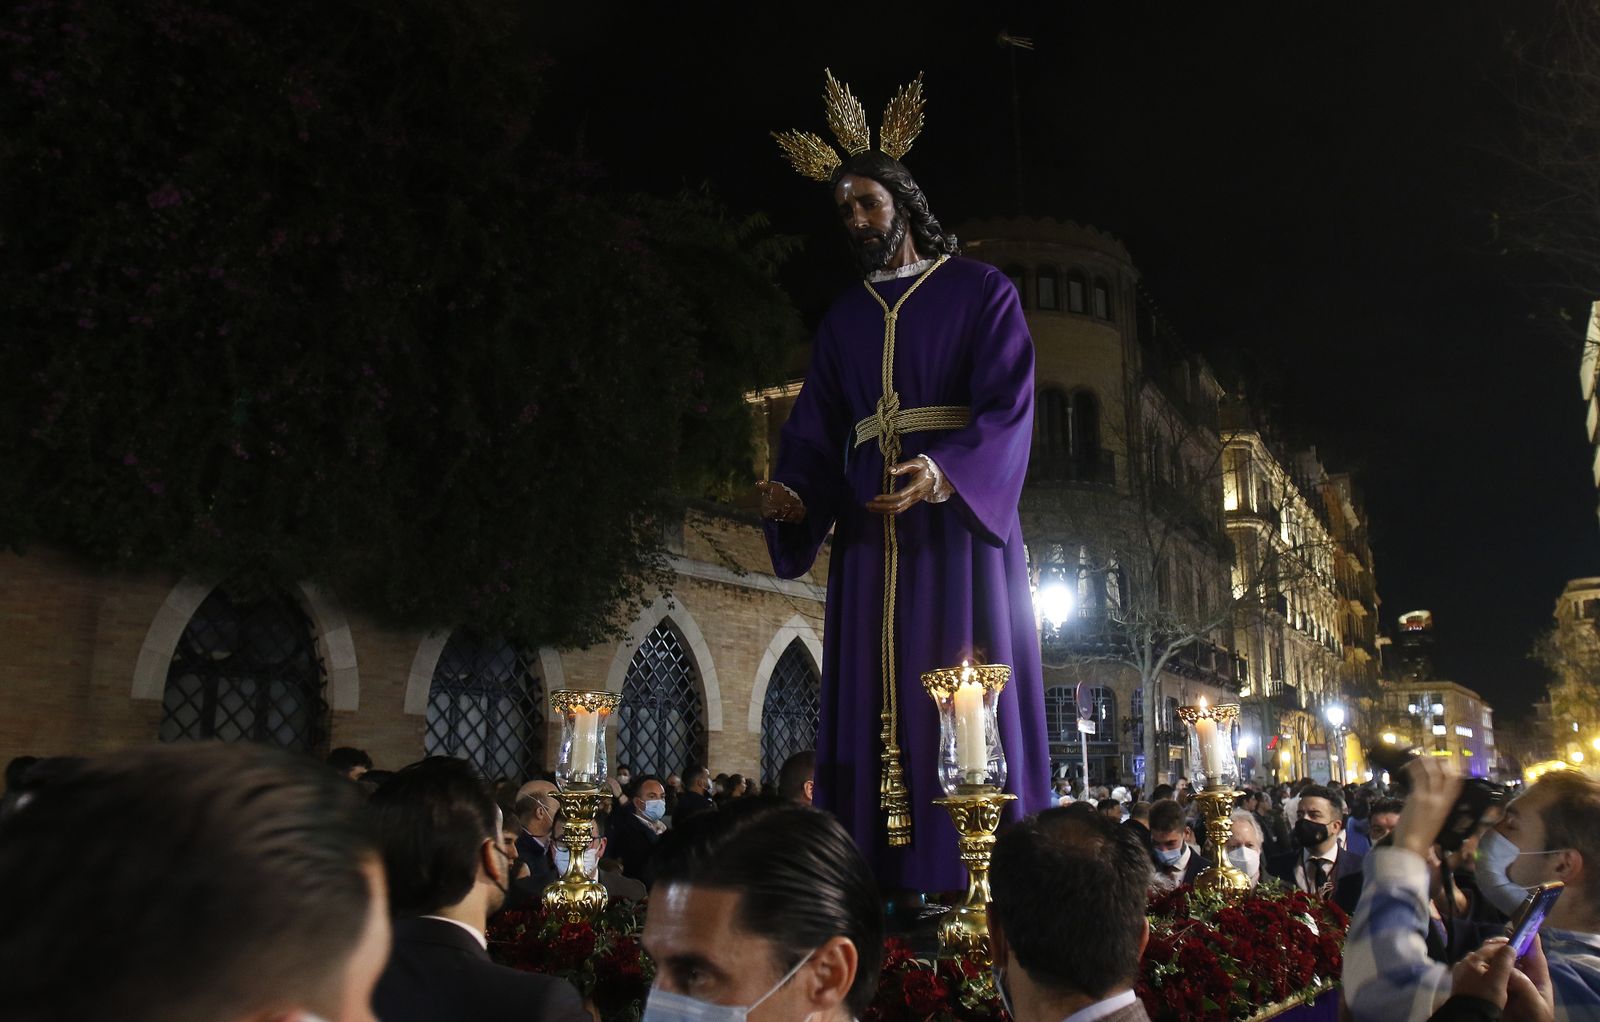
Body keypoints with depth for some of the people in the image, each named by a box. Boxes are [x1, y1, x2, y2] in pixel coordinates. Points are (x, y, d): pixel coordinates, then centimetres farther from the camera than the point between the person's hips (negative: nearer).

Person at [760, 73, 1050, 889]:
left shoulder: (980, 291, 6)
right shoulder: (843, 320, 19)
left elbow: (1007, 410, -6)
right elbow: (814, 436, 12)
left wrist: (946, 472, -25)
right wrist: (794, 496, -9)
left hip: (961, 523, -4)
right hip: (870, 532, 4)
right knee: (872, 712, -1)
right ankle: (876, 901, 3)